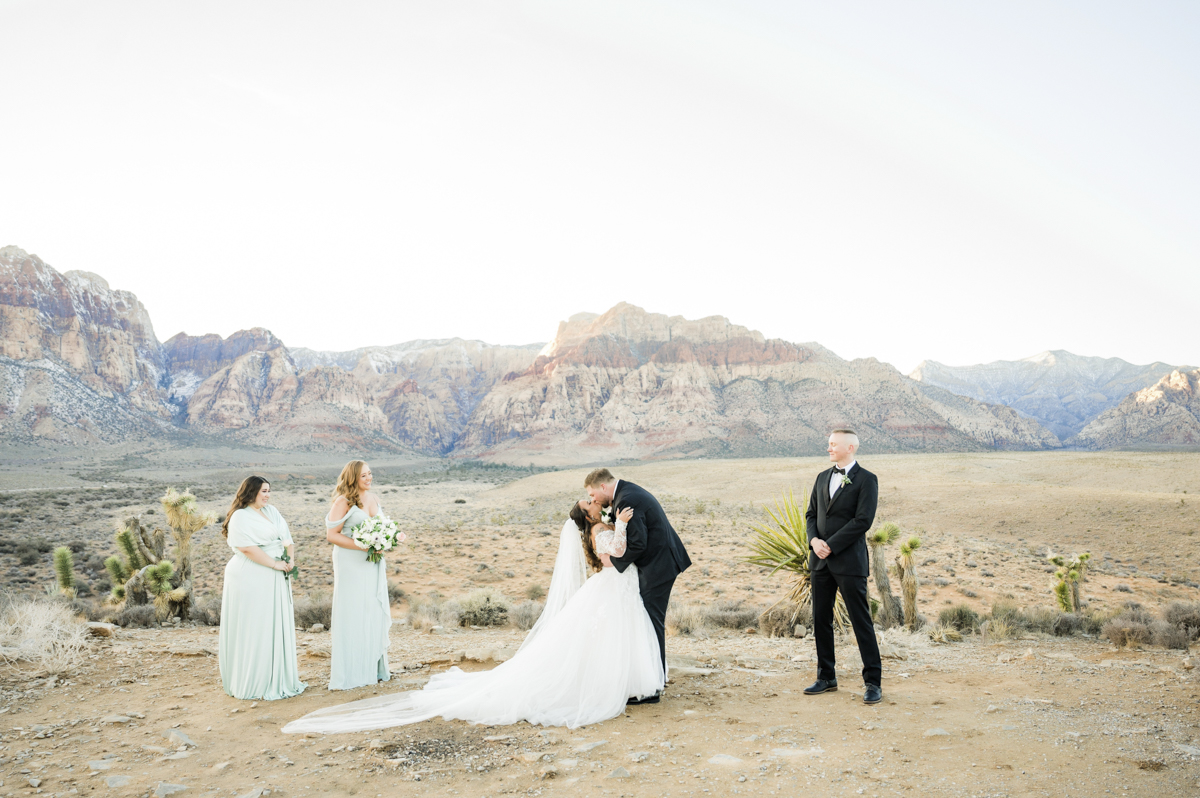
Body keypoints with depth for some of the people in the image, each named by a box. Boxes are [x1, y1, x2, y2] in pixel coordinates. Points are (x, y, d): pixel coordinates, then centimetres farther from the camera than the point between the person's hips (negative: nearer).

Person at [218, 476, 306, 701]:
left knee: (278, 625, 11)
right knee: (253, 629, -2)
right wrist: (276, 564, -15)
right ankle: (254, 683, 7)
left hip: (274, 580, 8)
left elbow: (286, 538, 12)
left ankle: (279, 677, 21)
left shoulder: (271, 511, 14)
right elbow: (247, 548, -19)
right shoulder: (240, 517, -9)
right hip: (251, 579, -8)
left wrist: (290, 559, -5)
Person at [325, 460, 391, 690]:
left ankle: (374, 667, 22)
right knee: (351, 613, -3)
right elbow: (331, 534, -13)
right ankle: (348, 673, 5)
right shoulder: (343, 502, -11)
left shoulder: (374, 498, 10)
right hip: (350, 563, -7)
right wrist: (362, 546, -20)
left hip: (373, 563, 7)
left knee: (376, 612, 10)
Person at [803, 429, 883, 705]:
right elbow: (811, 513, 15)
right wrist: (814, 540, -5)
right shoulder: (822, 478, 15)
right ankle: (826, 677, 22)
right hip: (820, 560, 7)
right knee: (821, 620, 11)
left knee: (861, 621, -2)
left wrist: (831, 545, -15)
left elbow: (863, 520, -14)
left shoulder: (865, 480, -6)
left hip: (849, 560, -7)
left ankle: (873, 682, 6)